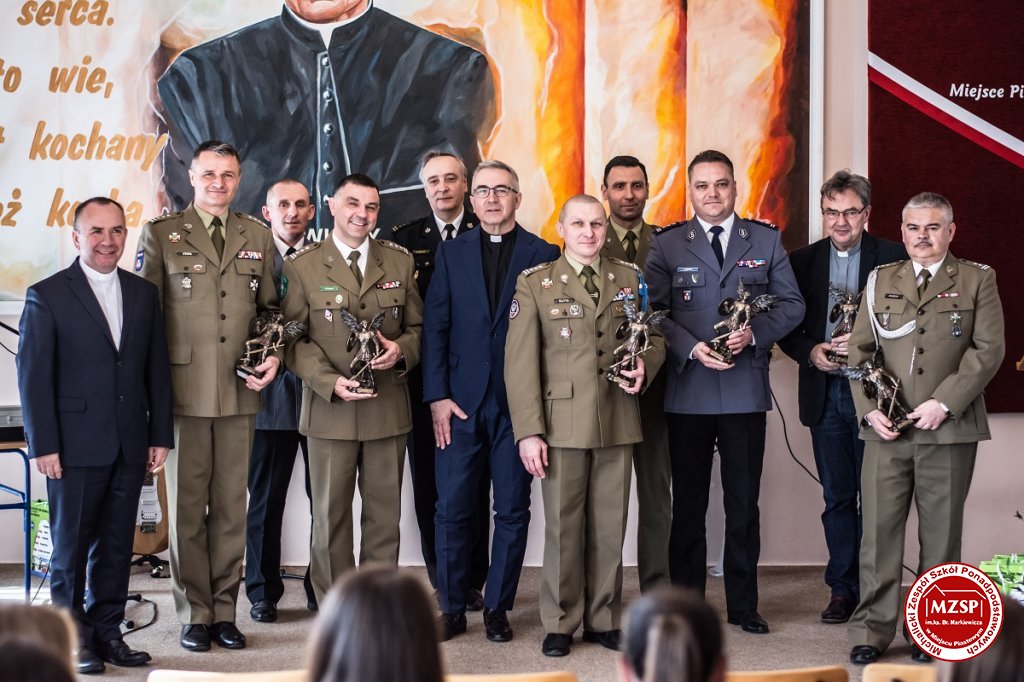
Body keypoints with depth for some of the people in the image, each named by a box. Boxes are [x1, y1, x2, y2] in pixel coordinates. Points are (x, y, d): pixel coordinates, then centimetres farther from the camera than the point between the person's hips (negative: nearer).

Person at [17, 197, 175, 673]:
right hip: (75, 446, -4)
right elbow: (33, 377, -6)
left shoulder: (143, 294, 10)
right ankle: (73, 638, 14)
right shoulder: (46, 296, -3)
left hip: (129, 446, 4)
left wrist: (160, 435, 6)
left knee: (117, 544, 8)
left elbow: (157, 369, 11)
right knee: (71, 543, 4)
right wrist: (43, 446, -11)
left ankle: (106, 631, 18)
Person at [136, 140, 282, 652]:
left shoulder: (258, 237, 12)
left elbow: (269, 306, 18)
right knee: (187, 505, 2)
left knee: (231, 505, 7)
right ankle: (195, 614, 11)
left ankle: (224, 610, 15)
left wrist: (273, 355, 0)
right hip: (183, 391, -2)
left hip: (241, 393, 3)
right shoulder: (161, 234, 3)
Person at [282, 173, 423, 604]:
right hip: (329, 406, -2)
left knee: (384, 512, 7)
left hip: (388, 405, 2)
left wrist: (402, 350, -11)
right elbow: (294, 338, -2)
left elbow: (417, 326, 12)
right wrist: (330, 381, -16)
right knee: (331, 514, 3)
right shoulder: (302, 266, 1)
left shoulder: (399, 262, 9)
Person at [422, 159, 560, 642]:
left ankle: (498, 607, 15)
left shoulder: (543, 254, 3)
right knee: (453, 508, 1)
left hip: (518, 403, -1)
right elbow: (435, 328, 5)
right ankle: (452, 608, 11)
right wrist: (437, 397, -4)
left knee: (512, 510, 4)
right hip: (461, 402, 1)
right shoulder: (452, 254, 8)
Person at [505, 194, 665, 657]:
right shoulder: (535, 283, 1)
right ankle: (560, 624, 13)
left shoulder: (629, 279, 11)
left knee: (610, 527, 7)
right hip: (562, 423, -2)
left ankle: (603, 619, 19)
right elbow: (520, 362, -3)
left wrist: (645, 365, -6)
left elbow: (654, 337, 18)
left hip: (618, 423, 3)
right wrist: (528, 431, -10)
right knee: (563, 527, 2)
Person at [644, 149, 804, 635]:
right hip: (688, 391, 0)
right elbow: (655, 311, -1)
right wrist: (692, 348, -15)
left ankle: (743, 604, 15)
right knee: (688, 504, 6)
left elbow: (791, 303, 5)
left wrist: (754, 334, -12)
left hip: (746, 390, 1)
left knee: (744, 504, 6)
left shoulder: (766, 240, 8)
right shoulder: (667, 245, 5)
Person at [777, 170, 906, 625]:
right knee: (837, 498, 9)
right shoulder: (802, 261, 7)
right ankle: (842, 589, 16)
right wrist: (810, 352, -9)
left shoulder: (893, 258, -2)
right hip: (825, 394, 3)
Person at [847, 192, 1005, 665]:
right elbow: (859, 350, 11)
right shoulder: (880, 281, 14)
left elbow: (989, 348, -3)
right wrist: (869, 409, -3)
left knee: (940, 533, 4)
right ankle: (872, 631, 6)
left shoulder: (977, 280, 6)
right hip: (887, 430, 2)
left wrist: (945, 402, -12)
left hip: (949, 430, -2)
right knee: (878, 529, 0)